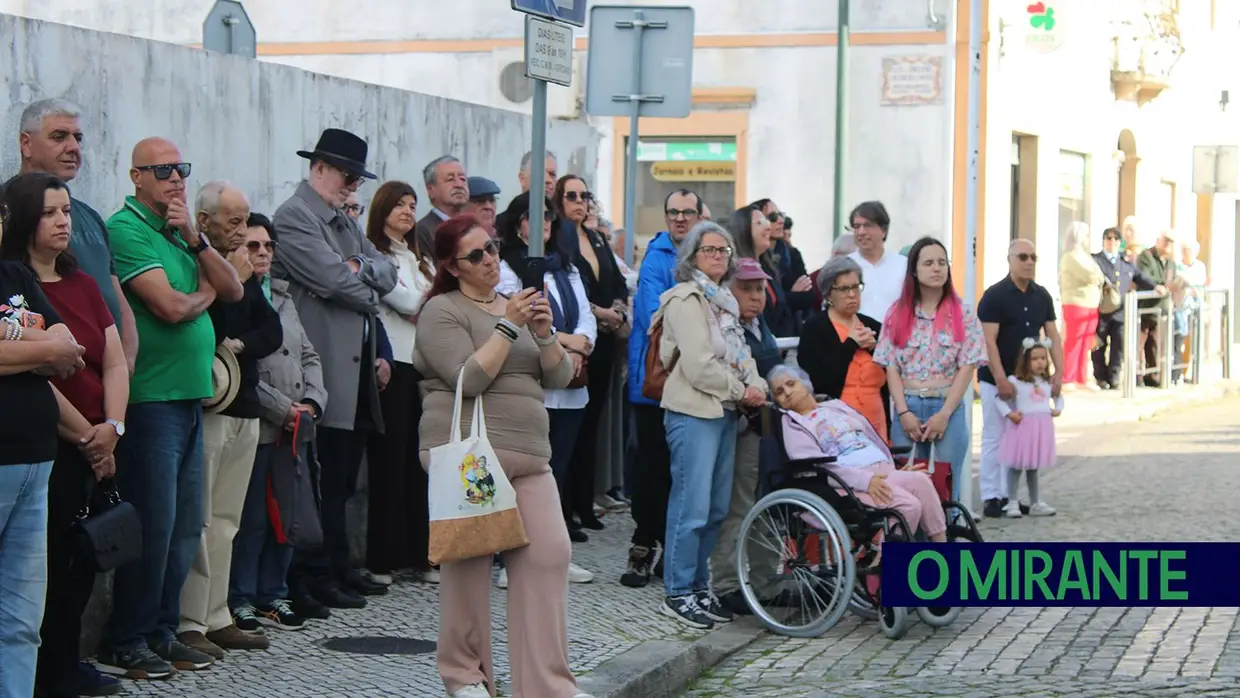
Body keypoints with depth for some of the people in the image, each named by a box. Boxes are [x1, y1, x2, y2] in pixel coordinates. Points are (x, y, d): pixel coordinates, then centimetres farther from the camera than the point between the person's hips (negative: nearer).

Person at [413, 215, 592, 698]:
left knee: (550, 555, -5)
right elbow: (469, 379, -13)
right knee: (469, 561, -4)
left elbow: (559, 377, 13)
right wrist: (508, 327, -13)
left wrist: (545, 332, -5)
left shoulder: (515, 305, 20)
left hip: (529, 458, 6)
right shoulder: (442, 311, 0)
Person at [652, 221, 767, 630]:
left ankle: (699, 587, 18)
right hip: (693, 412, -9)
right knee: (692, 507, -9)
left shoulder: (725, 301, 18)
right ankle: (678, 594, -2)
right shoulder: (686, 299, -9)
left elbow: (741, 354, 18)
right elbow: (699, 366, -16)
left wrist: (756, 386, -2)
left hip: (724, 411, 9)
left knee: (717, 508, 10)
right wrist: (742, 391, -8)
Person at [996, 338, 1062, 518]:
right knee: (1016, 466, -2)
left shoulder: (1048, 382, 11)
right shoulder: (1015, 381, -8)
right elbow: (1001, 399, -9)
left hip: (1043, 427, 5)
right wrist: (1009, 413, -20)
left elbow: (1058, 396, 26)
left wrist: (1058, 409, 9)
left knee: (1033, 467, 14)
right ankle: (1012, 503, 4)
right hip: (1022, 426, -5)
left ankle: (1036, 503, 19)